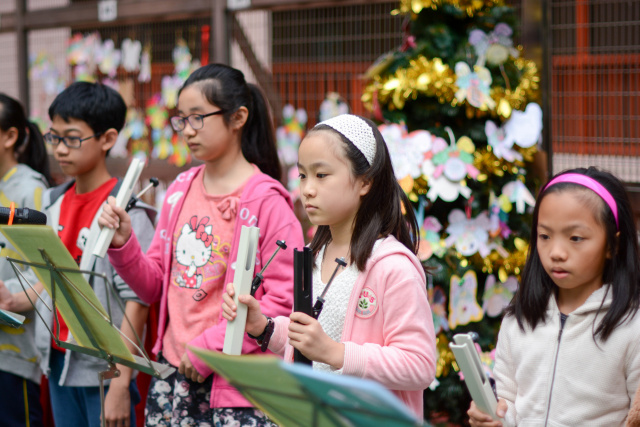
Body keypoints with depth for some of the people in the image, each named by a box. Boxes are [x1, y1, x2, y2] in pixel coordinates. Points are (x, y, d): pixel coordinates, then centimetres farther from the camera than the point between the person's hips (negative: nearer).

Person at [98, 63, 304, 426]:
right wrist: (123, 244, -4)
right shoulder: (180, 191, 10)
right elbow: (156, 286, 13)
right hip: (173, 373, 5)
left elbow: (285, 299, -15)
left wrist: (209, 346, -16)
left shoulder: (266, 201, -8)